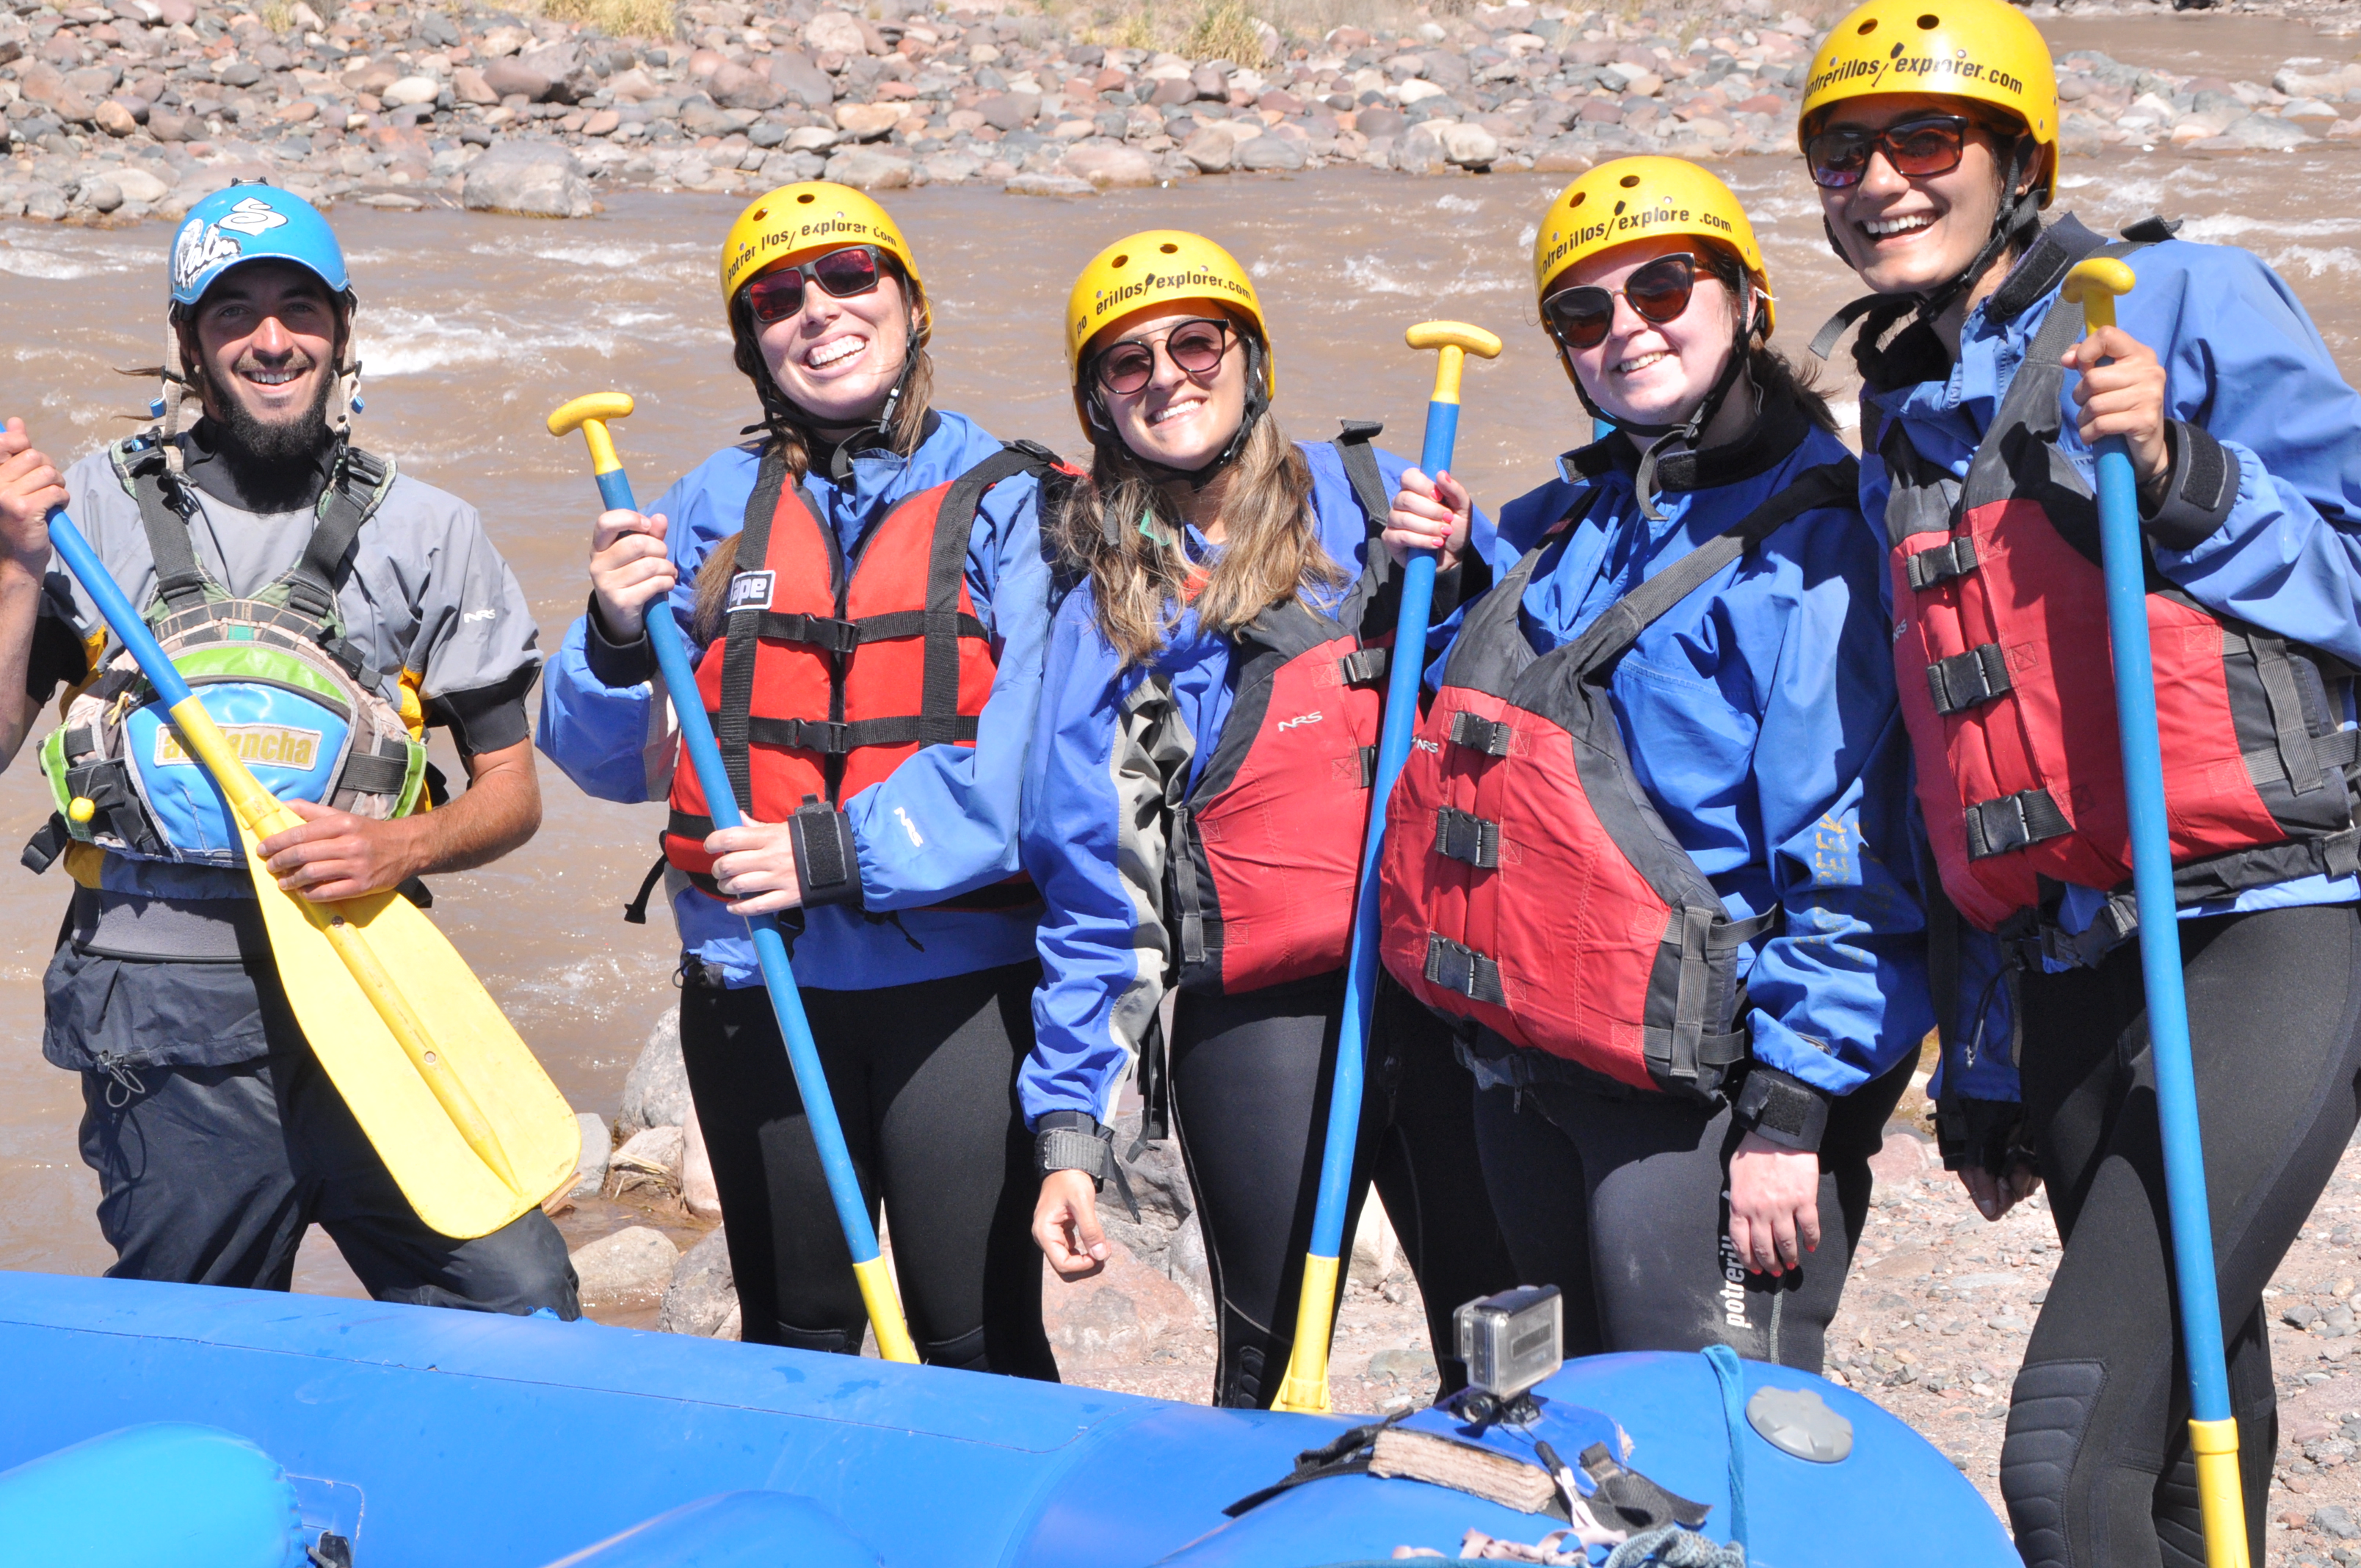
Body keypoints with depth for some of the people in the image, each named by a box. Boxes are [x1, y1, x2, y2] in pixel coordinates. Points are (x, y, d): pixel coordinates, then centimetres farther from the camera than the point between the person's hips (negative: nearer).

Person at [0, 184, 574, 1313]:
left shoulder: (427, 532, 7)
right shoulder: (94, 509, 5)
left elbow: (511, 791, 8)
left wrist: (400, 847, -12)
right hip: (164, 1029, -1)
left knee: (524, 1302, -8)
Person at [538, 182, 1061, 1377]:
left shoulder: (1010, 503, -2)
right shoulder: (711, 506, 9)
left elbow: (1031, 756, -15)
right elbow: (607, 766, 9)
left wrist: (841, 851, -20)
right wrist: (617, 638, -10)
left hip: (960, 984, -3)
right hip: (753, 989, 4)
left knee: (980, 1345, 0)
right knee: (795, 1342, 16)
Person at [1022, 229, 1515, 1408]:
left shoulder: (1375, 498, 7)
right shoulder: (1103, 611, 7)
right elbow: (1092, 892, 5)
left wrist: (1459, 582, -9)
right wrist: (1070, 1131, 1)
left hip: (1450, 987, 1)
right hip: (1260, 1019, 0)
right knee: (1271, 1369, 6)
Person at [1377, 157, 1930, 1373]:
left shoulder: (1812, 541, -10)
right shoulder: (1557, 528, 13)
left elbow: (1844, 869, -15)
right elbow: (1496, 726, 29)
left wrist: (1791, 1114, -19)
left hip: (1701, 1083, -8)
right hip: (1523, 1073, 8)